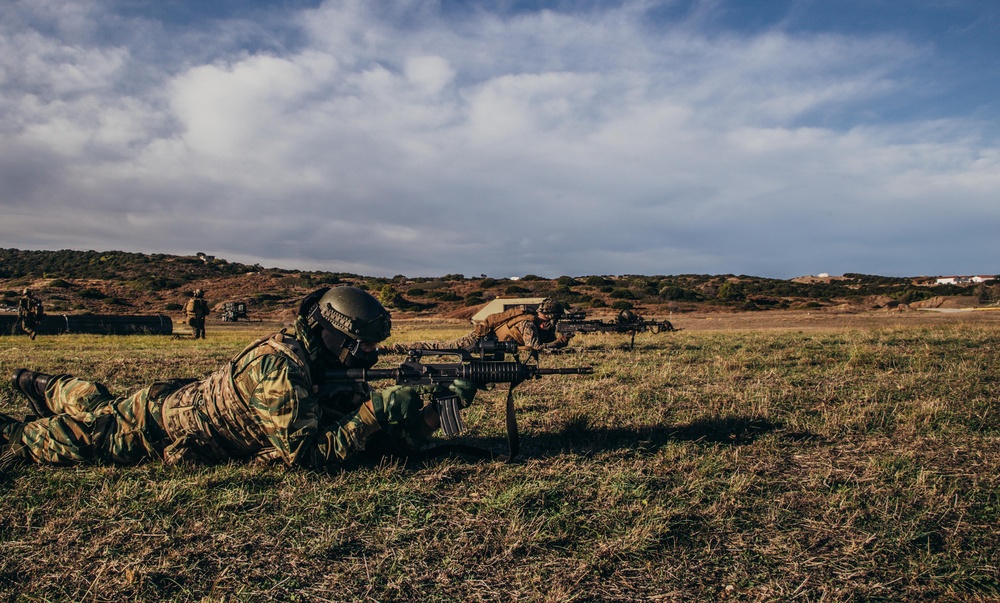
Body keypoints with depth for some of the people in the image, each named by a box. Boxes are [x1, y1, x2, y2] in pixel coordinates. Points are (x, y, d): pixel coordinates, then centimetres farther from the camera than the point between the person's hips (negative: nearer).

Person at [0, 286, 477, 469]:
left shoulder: (325, 366, -11)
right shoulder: (278, 367, -37)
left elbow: (389, 442, -11)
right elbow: (306, 456, -39)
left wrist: (430, 407, -28)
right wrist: (375, 411, -39)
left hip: (186, 398, 7)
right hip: (157, 426, -7)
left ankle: (42, 385, 47)